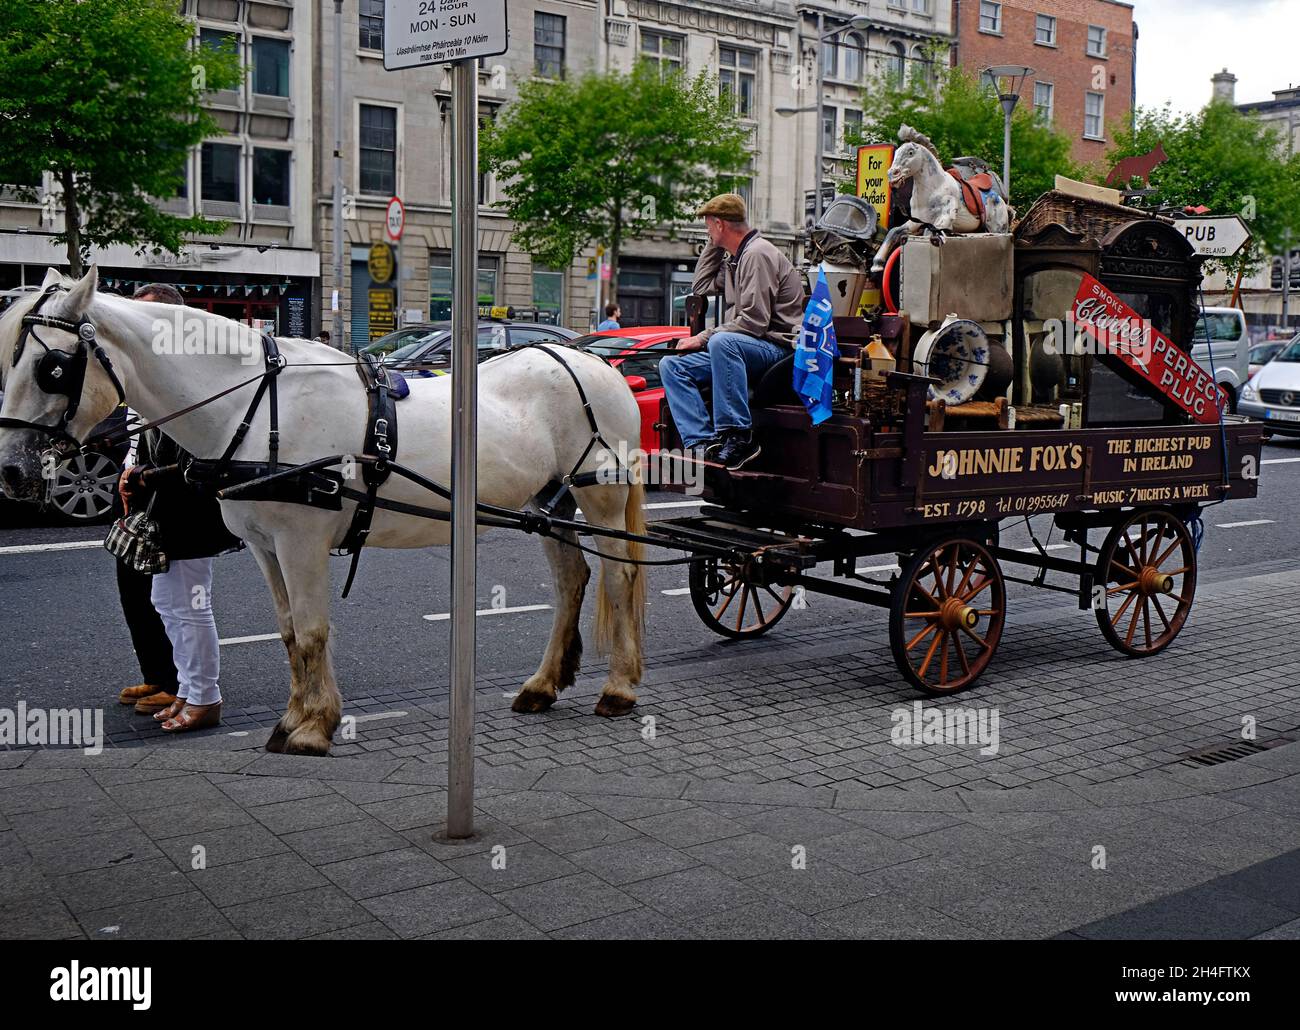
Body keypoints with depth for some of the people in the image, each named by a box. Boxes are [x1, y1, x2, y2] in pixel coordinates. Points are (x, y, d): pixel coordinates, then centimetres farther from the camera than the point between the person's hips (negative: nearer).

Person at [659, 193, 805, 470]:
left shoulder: (757, 254, -12)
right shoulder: (733, 258, 19)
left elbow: (754, 322, -20)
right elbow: (701, 287, 30)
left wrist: (704, 338, -15)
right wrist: (714, 246, 20)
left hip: (778, 346, -10)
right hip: (737, 348, 10)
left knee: (722, 342, -40)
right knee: (671, 365, -4)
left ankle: (738, 436, -37)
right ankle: (703, 443, -21)